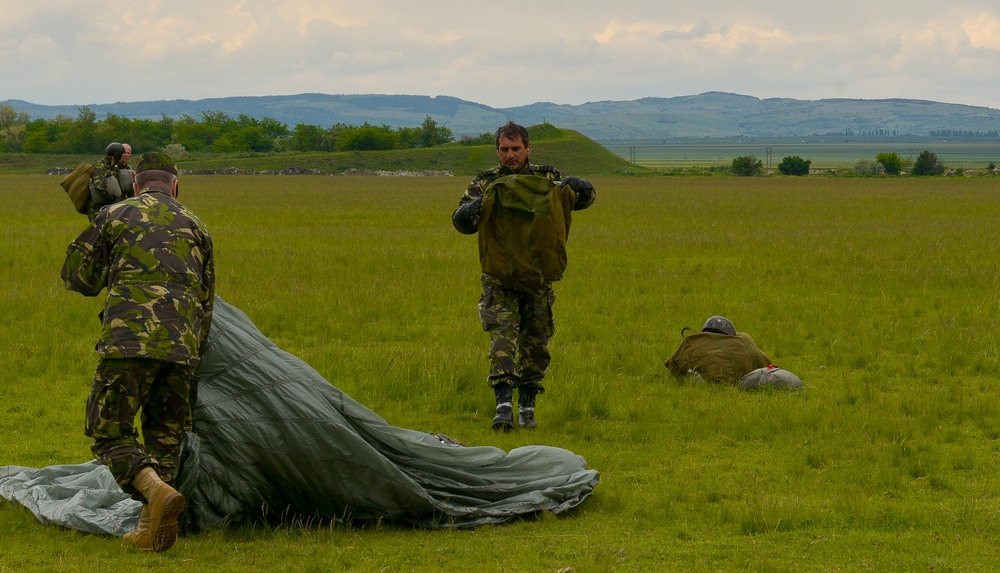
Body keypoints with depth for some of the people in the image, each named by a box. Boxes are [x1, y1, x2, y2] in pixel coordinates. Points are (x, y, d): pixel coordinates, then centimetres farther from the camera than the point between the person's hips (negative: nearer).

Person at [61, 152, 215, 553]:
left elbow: (77, 275, 18)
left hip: (128, 339, -3)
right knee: (164, 436, 16)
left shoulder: (115, 215, 12)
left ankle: (158, 492, -24)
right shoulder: (195, 226, 21)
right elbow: (204, 302, 21)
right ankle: (150, 529, 6)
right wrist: (192, 361, 28)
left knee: (111, 434, 2)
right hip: (181, 345, 3)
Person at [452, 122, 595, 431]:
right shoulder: (485, 183, 3)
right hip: (499, 278, -2)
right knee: (503, 333, -17)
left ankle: (527, 405, 20)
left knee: (536, 341, 7)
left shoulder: (547, 179, 5)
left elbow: (586, 197, 4)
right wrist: (472, 209, -28)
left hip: (539, 278, 2)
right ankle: (504, 401, -25)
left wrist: (575, 186, -20)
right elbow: (461, 222, -4)